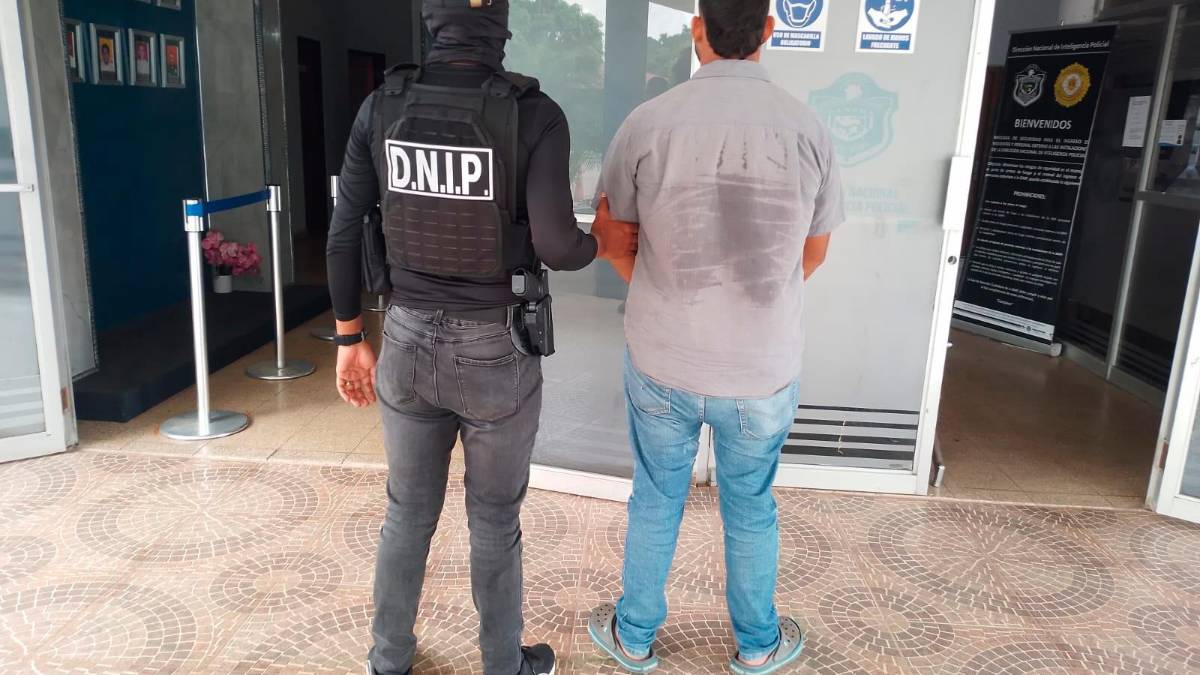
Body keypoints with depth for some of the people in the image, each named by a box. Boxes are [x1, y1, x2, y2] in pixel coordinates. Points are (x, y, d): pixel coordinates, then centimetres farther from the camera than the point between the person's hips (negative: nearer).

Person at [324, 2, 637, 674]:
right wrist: (605, 242, 3)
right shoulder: (534, 114, -14)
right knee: (495, 523, 16)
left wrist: (350, 339, 11)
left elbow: (345, 235, 0)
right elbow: (555, 244, -20)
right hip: (497, 353, -3)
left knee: (408, 514, 21)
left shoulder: (382, 107, -3)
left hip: (409, 344, 3)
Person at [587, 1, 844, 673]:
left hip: (661, 365, 0)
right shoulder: (809, 131, -10)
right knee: (751, 509, 21)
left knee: (656, 501, 20)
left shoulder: (647, 123, -13)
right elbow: (814, 253, 4)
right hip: (764, 371, 0)